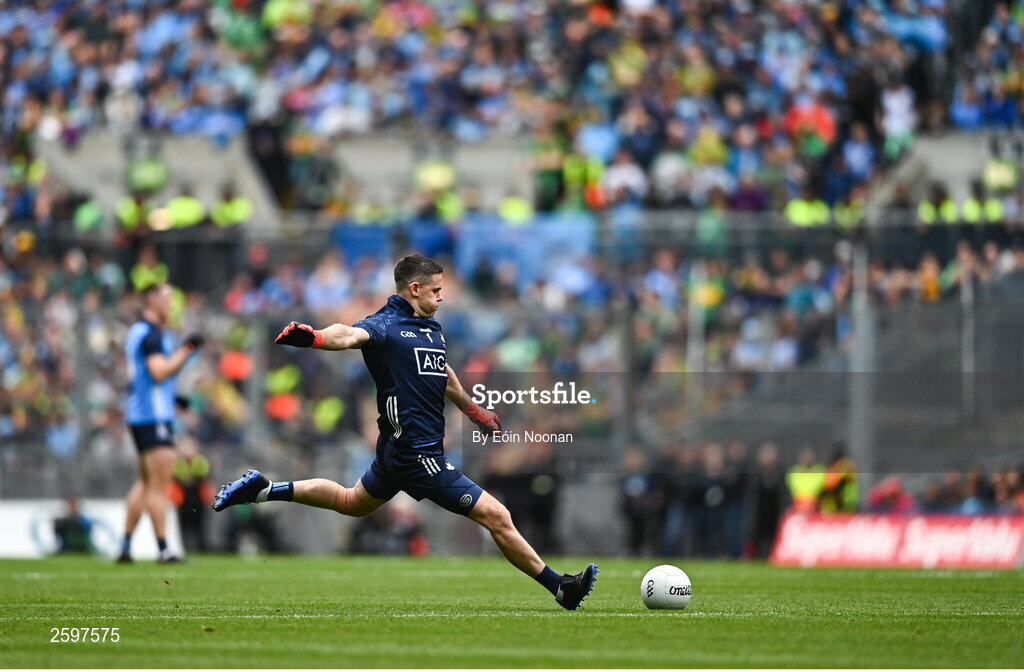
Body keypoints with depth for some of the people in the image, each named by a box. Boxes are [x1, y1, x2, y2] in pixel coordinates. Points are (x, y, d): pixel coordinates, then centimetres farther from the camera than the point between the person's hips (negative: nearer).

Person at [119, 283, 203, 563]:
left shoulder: (137, 331, 18)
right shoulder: (151, 334, -14)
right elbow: (159, 371, -25)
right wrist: (185, 351, -19)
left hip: (139, 415, 10)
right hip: (154, 416, -10)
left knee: (146, 482, 14)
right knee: (160, 484, -10)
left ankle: (126, 545, 13)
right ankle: (163, 549, -11)